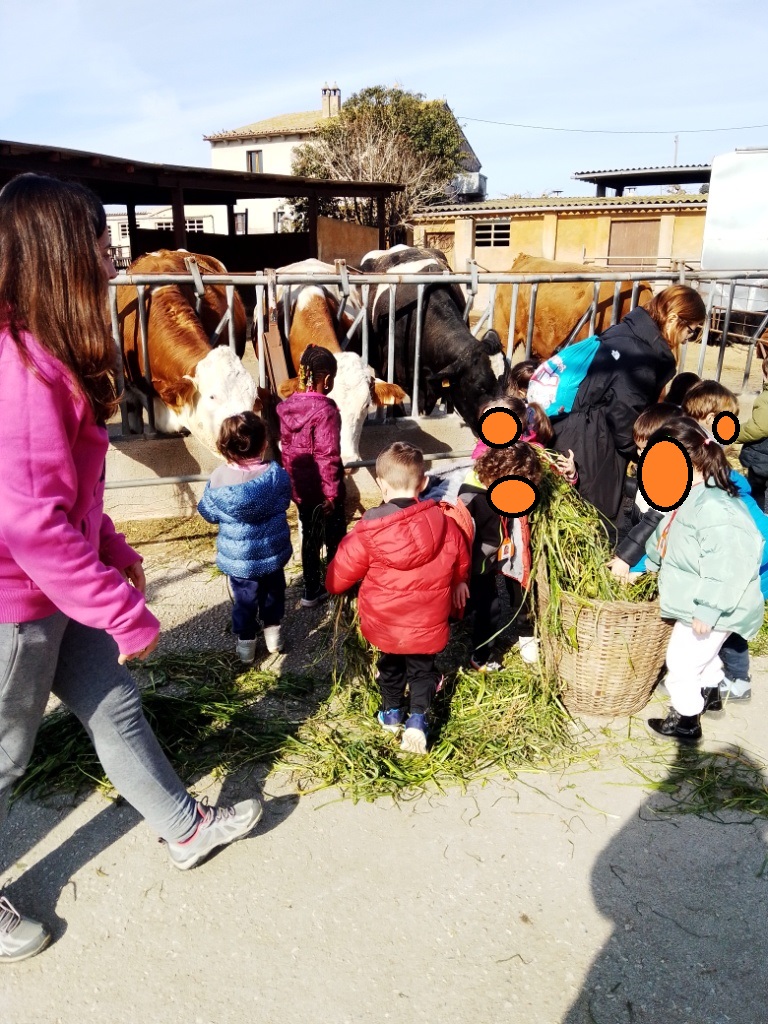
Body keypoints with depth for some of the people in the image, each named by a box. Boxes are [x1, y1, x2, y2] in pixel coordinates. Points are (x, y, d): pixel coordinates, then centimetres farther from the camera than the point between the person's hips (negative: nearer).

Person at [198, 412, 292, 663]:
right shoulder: (276, 474, -17)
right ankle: (273, 634, 38)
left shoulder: (219, 478, -18)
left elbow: (207, 512, -5)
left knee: (244, 598, 17)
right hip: (272, 552, 1)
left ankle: (245, 643, 29)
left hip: (238, 557, -1)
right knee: (273, 592, 23)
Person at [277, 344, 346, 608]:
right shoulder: (325, 410, -21)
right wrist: (332, 493, -16)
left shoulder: (285, 406, 0)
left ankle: (312, 591, 29)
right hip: (322, 489, -6)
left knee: (310, 536, 19)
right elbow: (327, 456, -22)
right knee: (335, 538, 12)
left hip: (299, 486, 7)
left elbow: (284, 447, 8)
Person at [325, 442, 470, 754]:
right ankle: (417, 718, 9)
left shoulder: (369, 529, -20)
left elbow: (345, 567, -9)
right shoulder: (442, 521, -12)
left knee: (390, 664, 25)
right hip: (428, 622, 1)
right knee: (422, 668, 21)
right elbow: (460, 556, 6)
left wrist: (333, 585, 15)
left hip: (385, 620, 0)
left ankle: (392, 712, 41)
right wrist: (459, 582, 28)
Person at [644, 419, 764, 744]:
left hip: (707, 609, -10)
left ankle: (685, 722, 22)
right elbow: (662, 537, 18)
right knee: (702, 657, 31)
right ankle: (708, 692, 54)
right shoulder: (688, 498, 2)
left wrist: (707, 611, -29)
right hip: (696, 604, 10)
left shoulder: (714, 509, -33)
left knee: (681, 664, 4)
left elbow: (725, 568, -34)